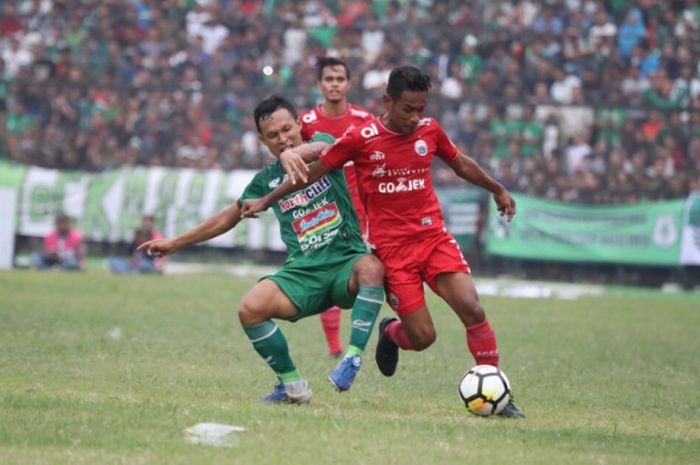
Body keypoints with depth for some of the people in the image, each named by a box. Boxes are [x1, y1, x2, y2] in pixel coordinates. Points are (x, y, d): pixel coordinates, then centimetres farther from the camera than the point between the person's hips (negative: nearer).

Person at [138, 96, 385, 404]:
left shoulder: (322, 142, 4)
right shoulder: (267, 179, 12)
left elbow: (321, 149, -23)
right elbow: (229, 217, 25)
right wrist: (175, 243, 28)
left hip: (346, 262, -3)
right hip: (303, 272, 3)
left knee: (371, 267, -39)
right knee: (250, 309, -24)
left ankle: (353, 356, -33)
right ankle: (292, 386, -9)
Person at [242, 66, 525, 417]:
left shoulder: (430, 131, 2)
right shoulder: (360, 138, -8)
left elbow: (461, 164, 23)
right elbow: (313, 171, 4)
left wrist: (497, 190, 33)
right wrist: (265, 201, 9)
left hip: (435, 237, 3)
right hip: (392, 249, -3)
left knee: (472, 310, -15)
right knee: (422, 337, -8)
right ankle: (391, 333, 29)